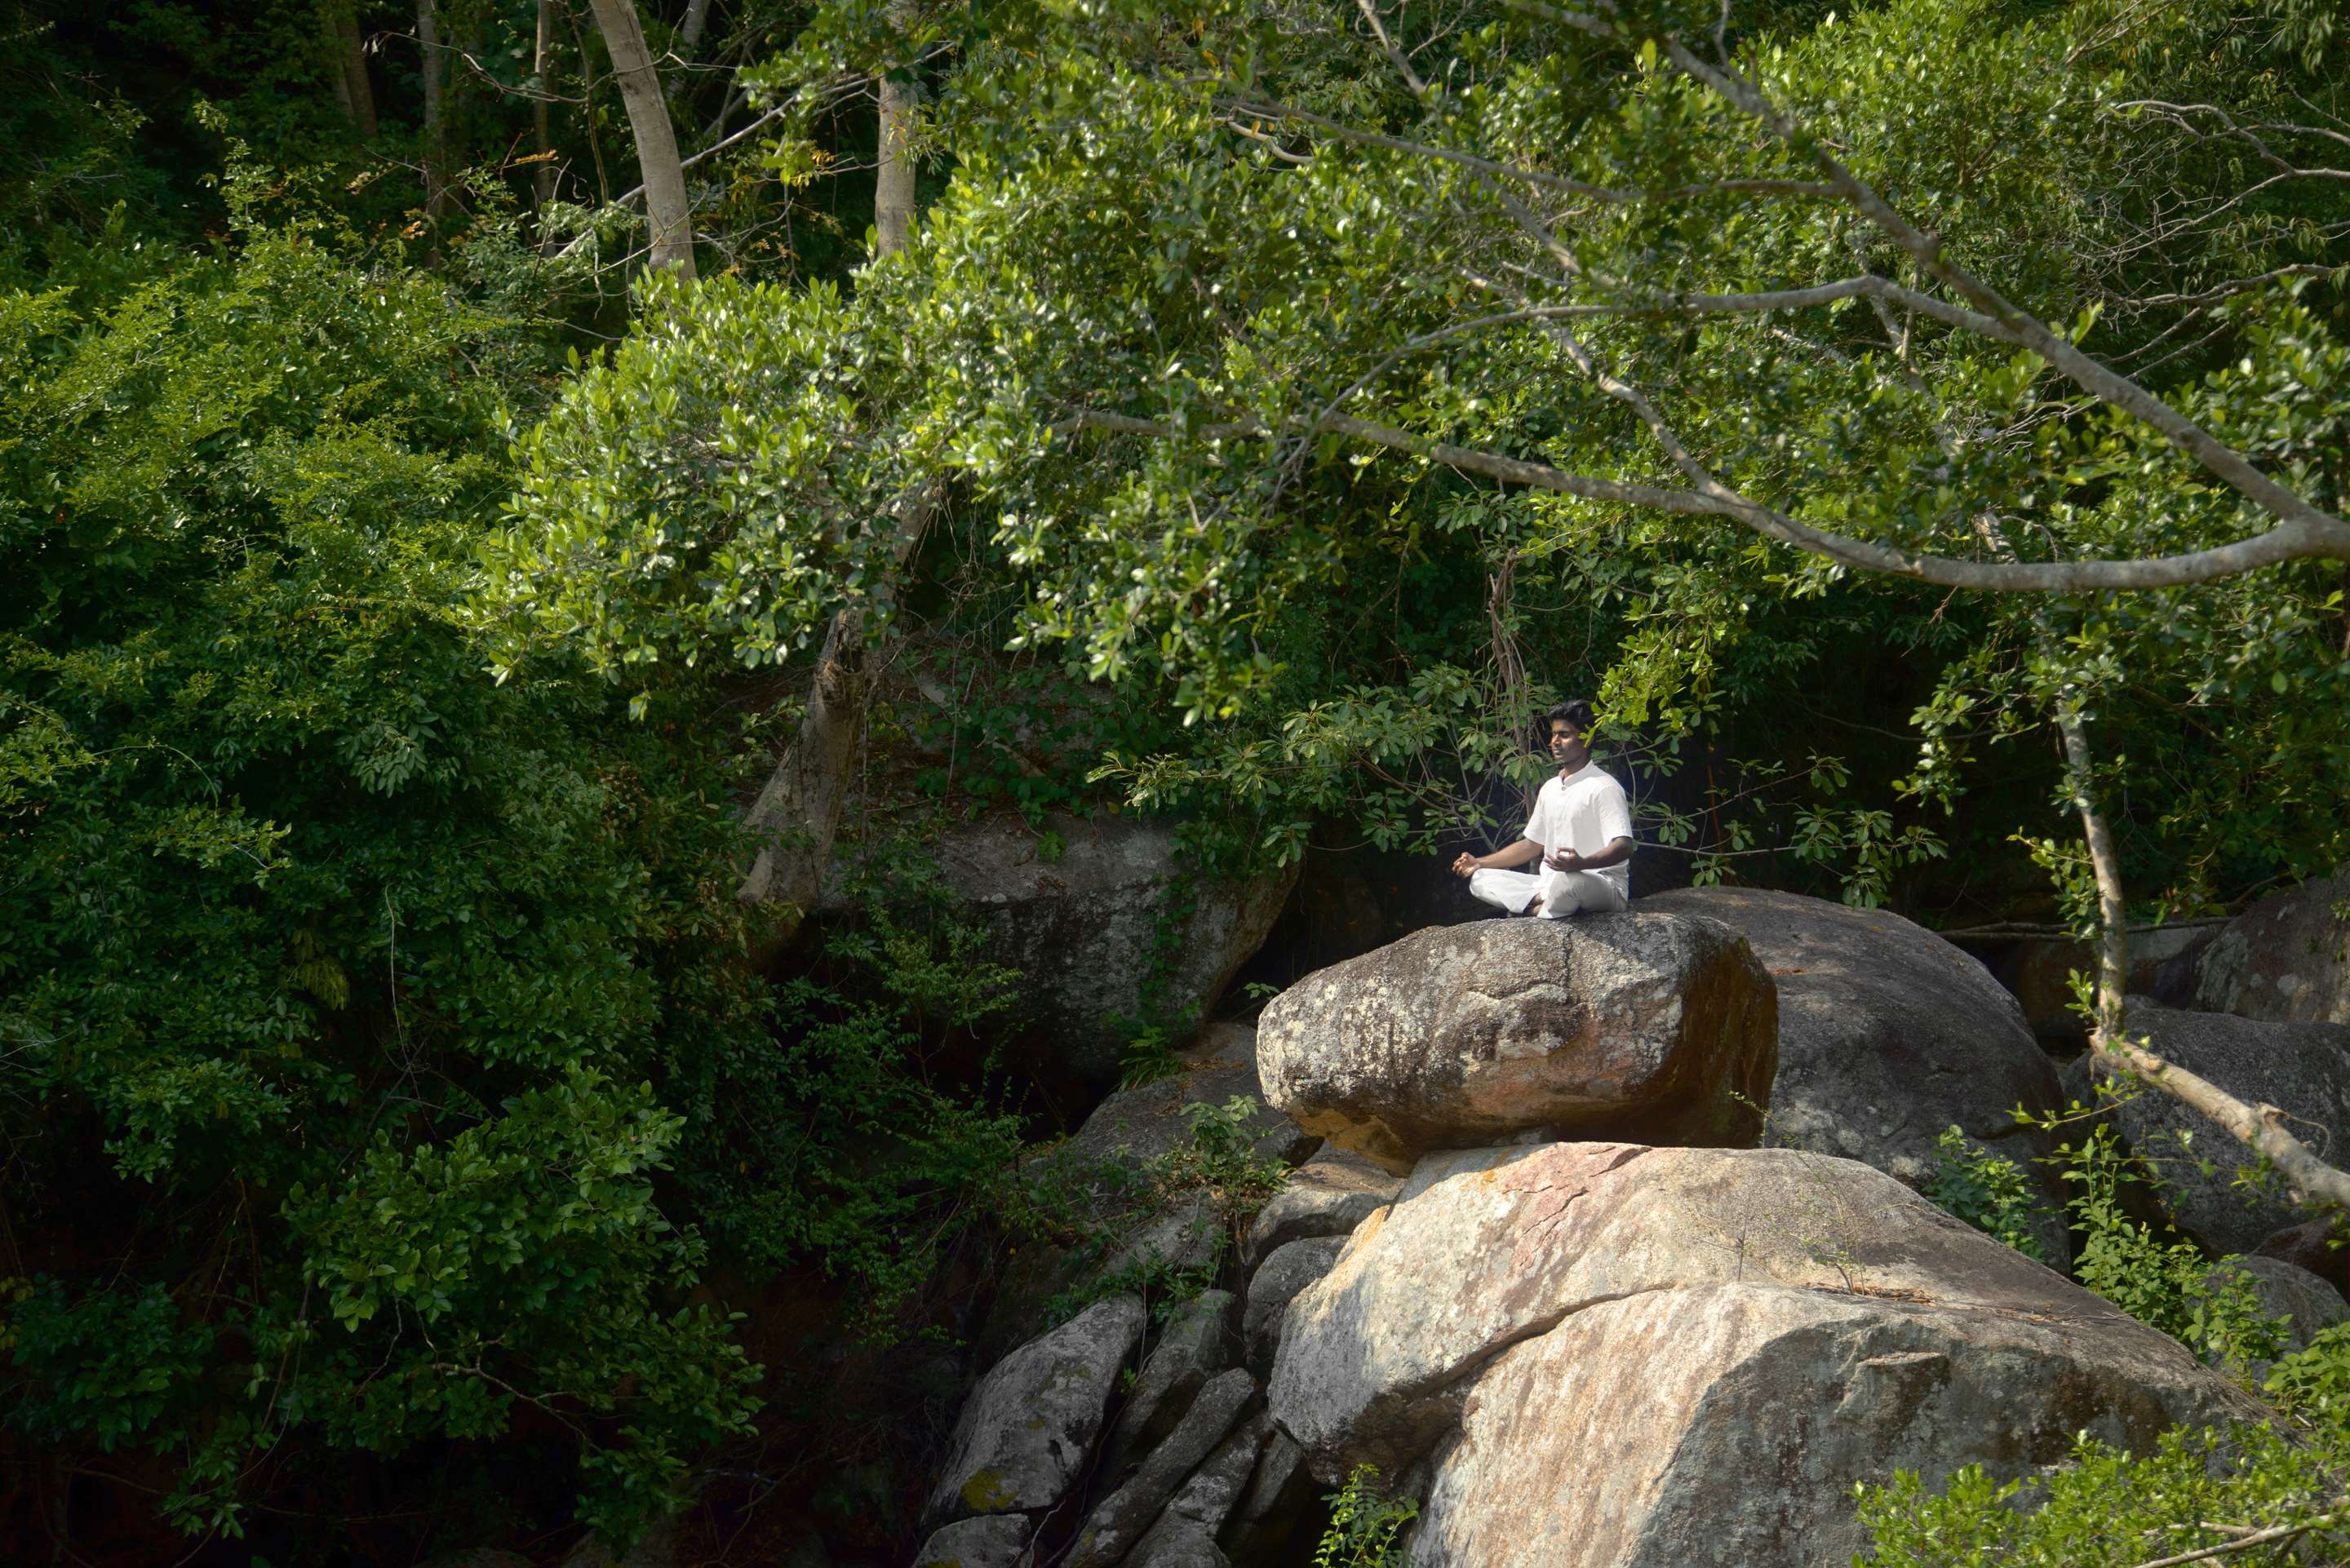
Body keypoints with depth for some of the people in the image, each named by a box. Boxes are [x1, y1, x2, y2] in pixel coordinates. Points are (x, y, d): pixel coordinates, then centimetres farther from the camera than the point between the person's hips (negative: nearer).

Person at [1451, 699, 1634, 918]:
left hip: (1603, 886, -8)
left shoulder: (1603, 788, -10)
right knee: (1480, 878, -3)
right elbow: (1532, 845, 26)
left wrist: (1582, 863, -41)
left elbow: (1623, 847, -22)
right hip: (1550, 882, 8)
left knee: (1567, 881, -43)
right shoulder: (1550, 789, 18)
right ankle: (1542, 901, -22)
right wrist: (1480, 863, 19)